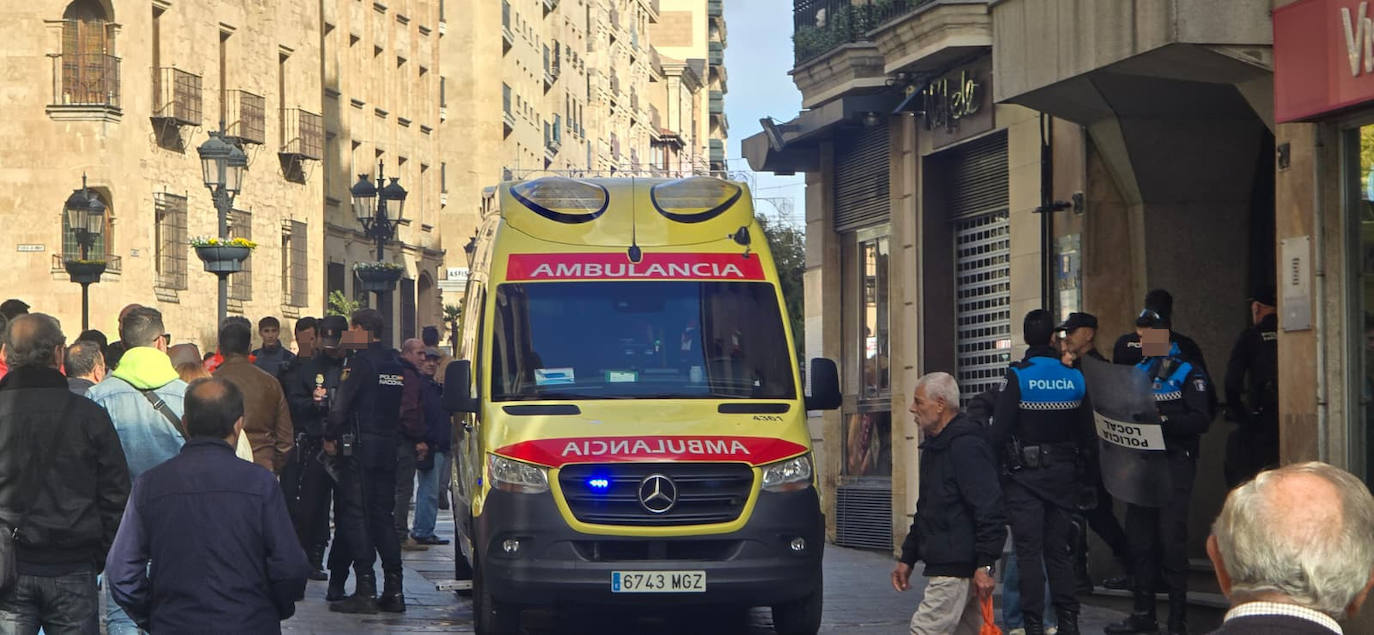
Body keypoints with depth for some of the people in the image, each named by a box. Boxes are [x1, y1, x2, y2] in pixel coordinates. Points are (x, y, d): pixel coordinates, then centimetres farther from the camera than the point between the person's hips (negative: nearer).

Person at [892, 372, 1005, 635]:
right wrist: (907, 558, 25)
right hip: (943, 565, 11)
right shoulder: (935, 447, 19)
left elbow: (989, 510, -21)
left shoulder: (966, 447, -15)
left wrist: (985, 565, -25)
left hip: (958, 566, -11)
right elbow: (925, 512, 28)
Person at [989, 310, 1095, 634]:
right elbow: (1088, 435, 6)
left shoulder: (1017, 376, -12)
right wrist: (1080, 471, 16)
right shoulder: (1074, 377, 2)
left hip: (1025, 476, -4)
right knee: (1058, 550, 12)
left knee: (1028, 551, -1)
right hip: (1063, 474, 4)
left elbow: (999, 431, -15)